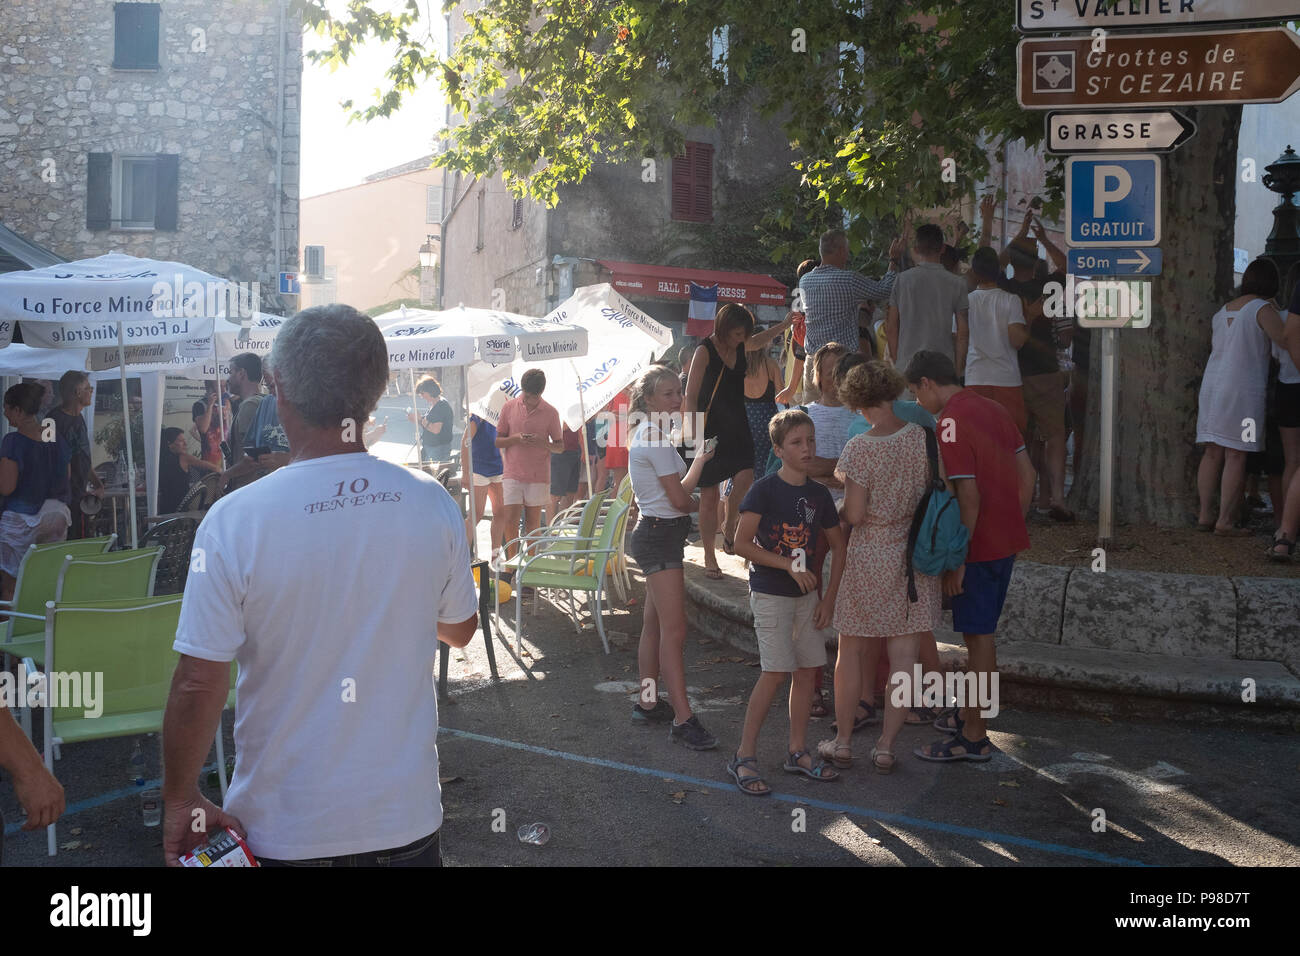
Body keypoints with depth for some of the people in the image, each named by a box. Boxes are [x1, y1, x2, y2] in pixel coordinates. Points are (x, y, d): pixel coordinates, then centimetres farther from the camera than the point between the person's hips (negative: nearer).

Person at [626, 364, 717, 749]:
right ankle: (683, 720, -13)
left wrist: (701, 504, 7)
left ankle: (648, 703, 25)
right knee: (674, 631, -12)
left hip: (655, 533, 11)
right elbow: (679, 498, -16)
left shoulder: (647, 434, 16)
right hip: (660, 536, -11)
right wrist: (700, 460, -1)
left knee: (654, 626, 16)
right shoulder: (656, 437, -15)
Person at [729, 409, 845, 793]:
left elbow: (839, 546, 13)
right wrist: (790, 565, -17)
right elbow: (742, 544, -16)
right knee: (777, 672, -11)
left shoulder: (818, 494, 5)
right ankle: (744, 756, 0)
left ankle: (798, 752, 20)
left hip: (807, 593, 6)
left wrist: (829, 597, 6)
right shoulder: (764, 489, -11)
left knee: (809, 669, 6)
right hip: (770, 593, -6)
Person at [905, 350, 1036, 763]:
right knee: (979, 633, 20)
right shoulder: (992, 408, 9)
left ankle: (974, 738, 9)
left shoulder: (951, 424, -18)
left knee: (978, 638, 0)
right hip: (1006, 541, 9)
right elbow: (1026, 474, 12)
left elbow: (969, 497, -22)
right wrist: (1013, 525, 19)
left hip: (980, 546, -9)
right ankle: (970, 714, 33)